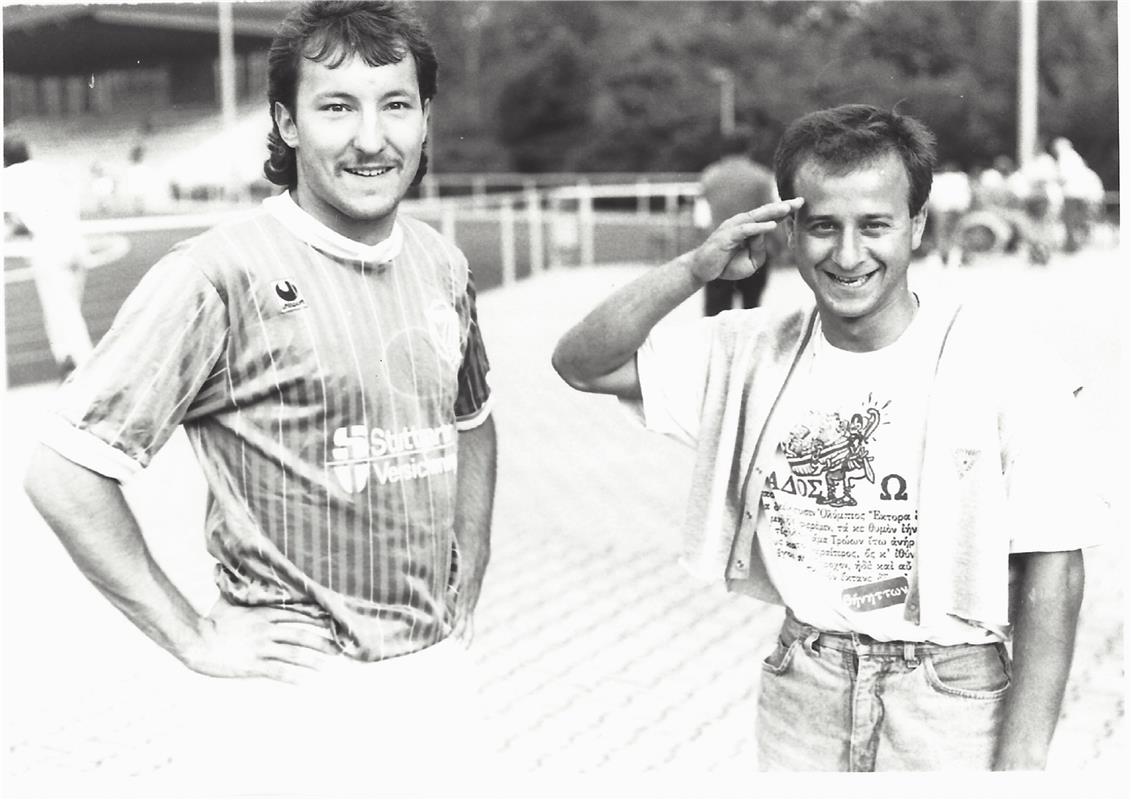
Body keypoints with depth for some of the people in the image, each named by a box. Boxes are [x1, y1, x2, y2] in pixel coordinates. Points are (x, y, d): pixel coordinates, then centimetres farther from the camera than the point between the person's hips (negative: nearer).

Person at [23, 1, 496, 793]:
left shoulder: (442, 266, 3)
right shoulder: (219, 277, -16)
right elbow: (64, 474, -16)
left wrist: (466, 591, 13)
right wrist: (195, 640, -13)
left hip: (433, 676, 6)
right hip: (300, 693, -5)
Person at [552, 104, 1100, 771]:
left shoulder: (1004, 364, -14)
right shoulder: (755, 352, -3)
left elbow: (1053, 567, -11)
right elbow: (583, 364, -2)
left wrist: (1022, 763, -14)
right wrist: (696, 269, -16)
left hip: (952, 704, -2)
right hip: (801, 697, 3)